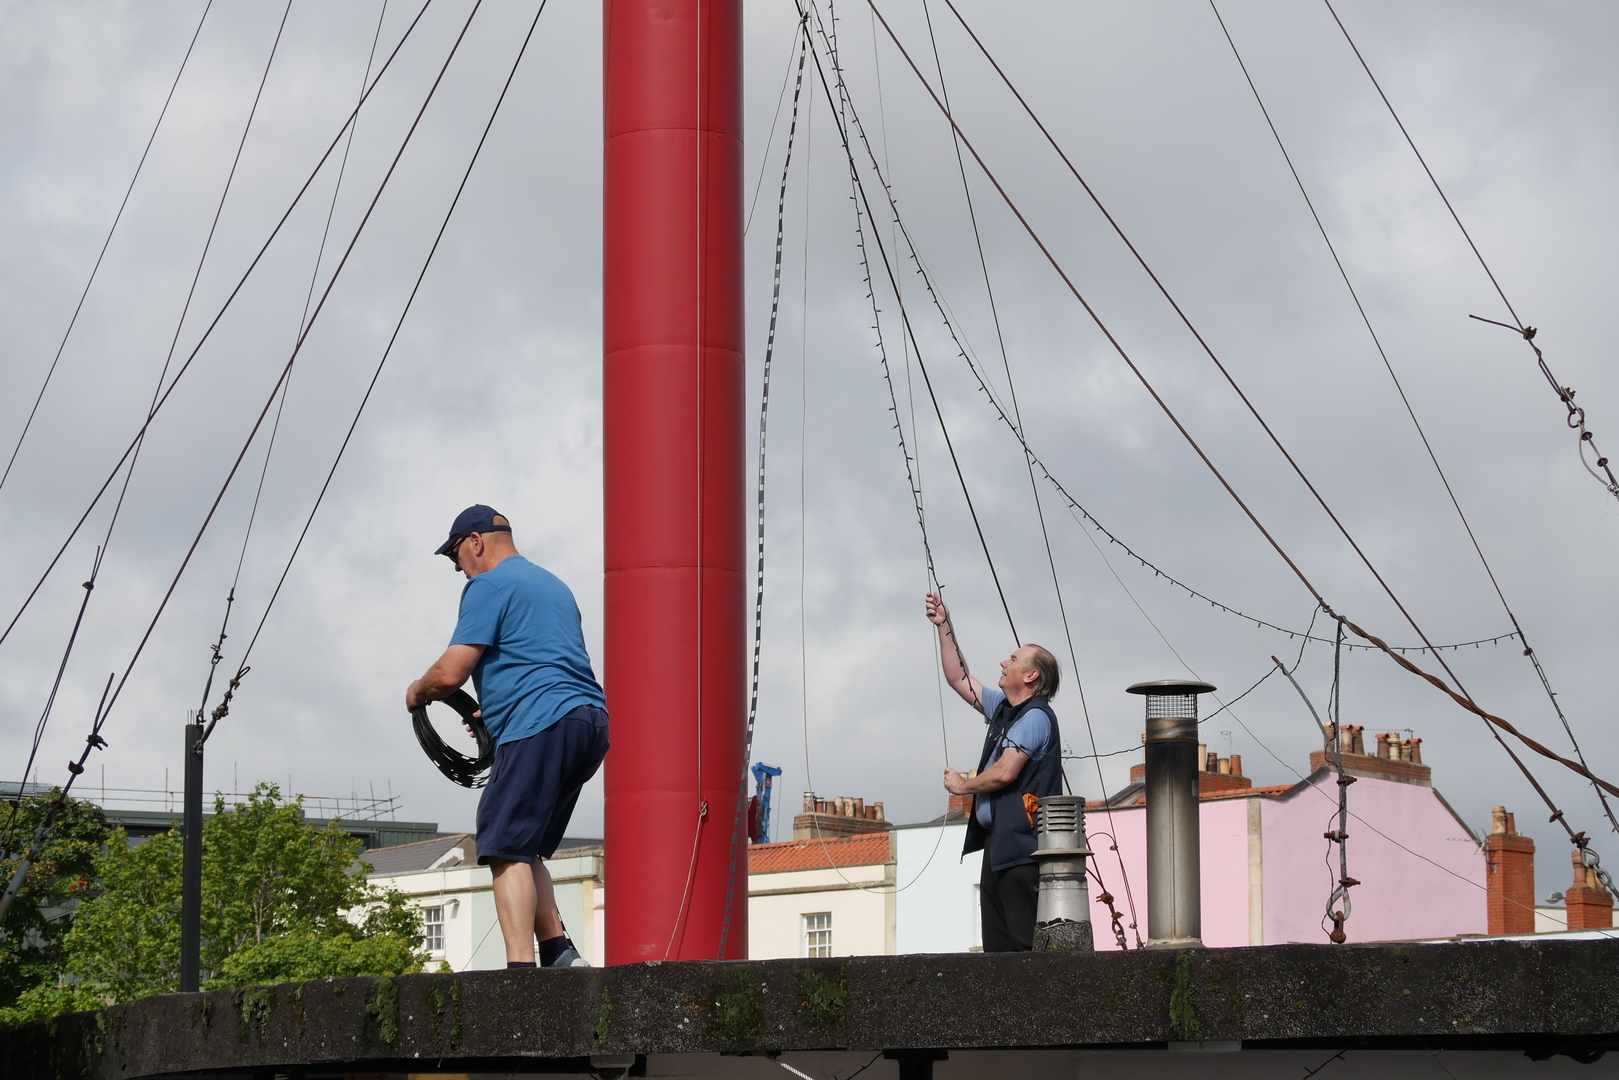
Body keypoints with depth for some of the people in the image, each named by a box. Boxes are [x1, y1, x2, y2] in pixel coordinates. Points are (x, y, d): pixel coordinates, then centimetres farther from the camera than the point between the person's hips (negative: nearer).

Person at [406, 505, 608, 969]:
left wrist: (417, 691, 13)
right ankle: (559, 952, 7)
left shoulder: (488, 586, -1)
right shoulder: (552, 584, 28)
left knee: (507, 850, -12)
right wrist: (495, 710, 42)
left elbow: (451, 673, -8)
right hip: (591, 723, 9)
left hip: (542, 727, -9)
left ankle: (521, 967, -24)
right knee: (523, 850, 16)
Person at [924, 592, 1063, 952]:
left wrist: (963, 786, -2)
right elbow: (959, 679, 29)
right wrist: (944, 627, 25)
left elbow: (1005, 772, -19)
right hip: (997, 844, 10)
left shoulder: (1035, 716, -10)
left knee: (1027, 946, -14)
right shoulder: (1003, 708, 18)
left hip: (1021, 849, -10)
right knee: (999, 949, 6)